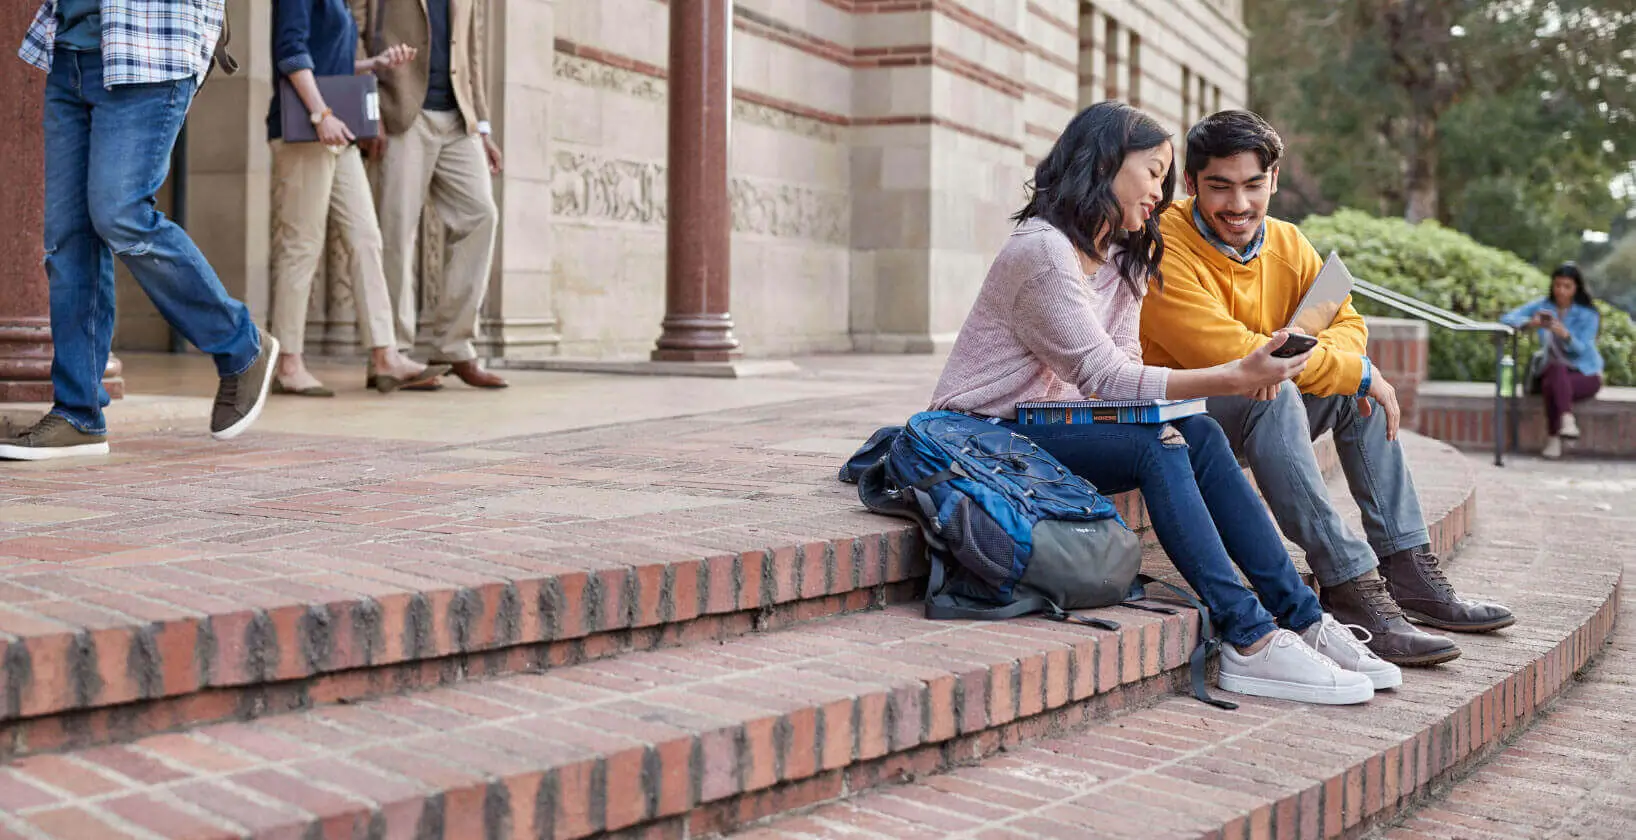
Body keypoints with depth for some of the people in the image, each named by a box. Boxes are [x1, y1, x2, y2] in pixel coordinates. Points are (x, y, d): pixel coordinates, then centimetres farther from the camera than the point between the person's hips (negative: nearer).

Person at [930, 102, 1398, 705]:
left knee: (1198, 434, -13)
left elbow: (1121, 363, 5)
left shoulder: (1121, 257, 14)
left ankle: (1299, 619, -13)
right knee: (1159, 450, -26)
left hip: (1045, 423, 8)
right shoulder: (1042, 250, -18)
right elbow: (1104, 377, -22)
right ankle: (1250, 641, -25)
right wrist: (1235, 378, -27)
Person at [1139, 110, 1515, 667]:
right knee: (1274, 395, -32)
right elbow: (1227, 352, -28)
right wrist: (1355, 370, -21)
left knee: (1360, 384, 0)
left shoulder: (1287, 244, 5)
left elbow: (1348, 322, 5)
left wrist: (1303, 357, -21)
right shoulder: (1165, 249, -20)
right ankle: (1351, 591, -34)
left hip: (1257, 419, 8)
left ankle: (1409, 574, -1)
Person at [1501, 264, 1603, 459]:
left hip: (1584, 373, -2)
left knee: (1551, 385, -36)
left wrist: (1566, 335, -38)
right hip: (1552, 369, 2)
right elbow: (1507, 318, -6)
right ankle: (1567, 419, -51)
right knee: (1557, 369, -37)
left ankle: (1553, 438, -33)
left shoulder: (1588, 314, -6)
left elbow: (1581, 350, -16)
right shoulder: (1543, 306, 2)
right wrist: (1529, 323, -27)